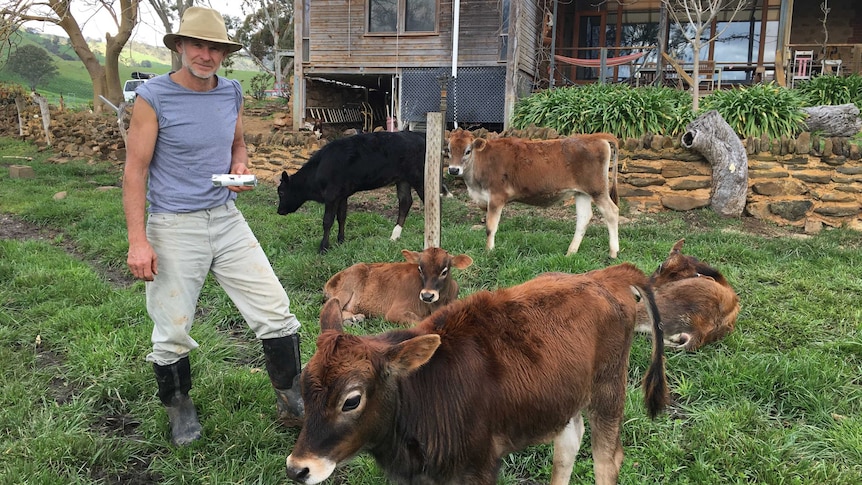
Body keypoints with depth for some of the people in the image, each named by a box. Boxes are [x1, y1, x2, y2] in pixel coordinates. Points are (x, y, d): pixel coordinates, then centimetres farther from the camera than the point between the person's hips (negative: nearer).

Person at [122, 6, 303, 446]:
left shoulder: (232, 93, 5)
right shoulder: (153, 97, -9)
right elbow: (135, 170, -9)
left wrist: (240, 166, -2)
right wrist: (137, 241, -15)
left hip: (227, 219, 4)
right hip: (173, 228, -4)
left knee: (276, 313, 1)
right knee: (172, 333, 5)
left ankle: (291, 404, 18)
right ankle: (180, 409, 33)